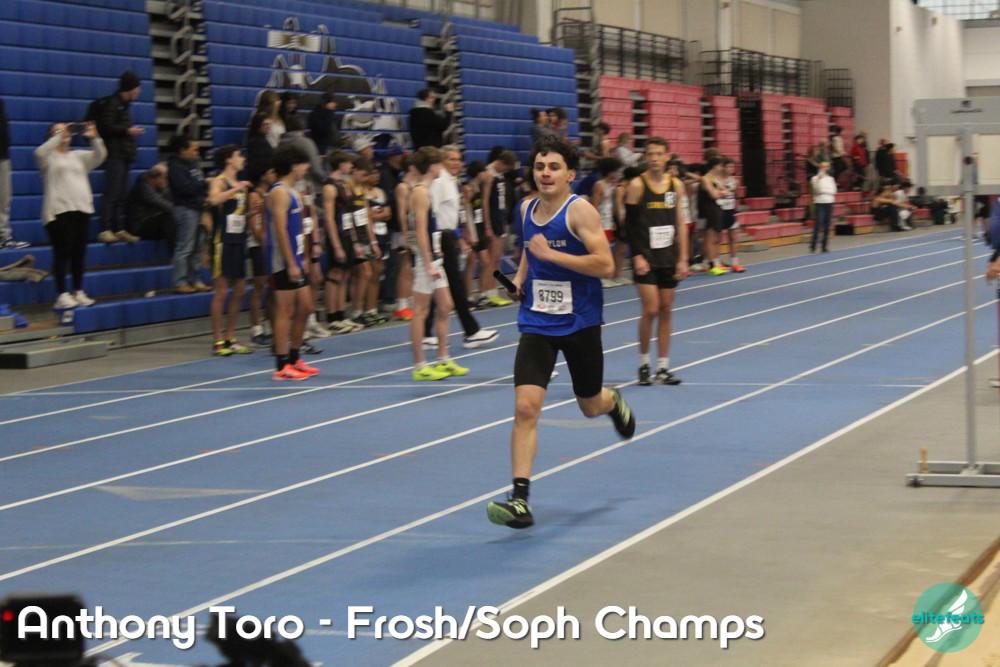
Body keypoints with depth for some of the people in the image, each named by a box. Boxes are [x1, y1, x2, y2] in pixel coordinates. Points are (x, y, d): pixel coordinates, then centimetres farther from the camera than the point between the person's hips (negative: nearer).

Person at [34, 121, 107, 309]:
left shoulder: (79, 156, 21)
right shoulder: (48, 157, 7)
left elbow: (100, 155, 8)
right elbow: (40, 153, -16)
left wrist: (94, 138, -10)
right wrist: (59, 136, -21)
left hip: (82, 209, 5)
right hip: (58, 210, -5)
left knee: (79, 254, 5)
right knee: (62, 253, -9)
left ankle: (78, 292, 12)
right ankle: (62, 295, -7)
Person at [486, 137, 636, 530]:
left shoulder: (580, 211, -13)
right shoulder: (528, 209, 5)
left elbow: (606, 266, -22)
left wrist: (550, 254, -25)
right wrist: (520, 277, 8)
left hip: (580, 323, -3)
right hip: (536, 323, 3)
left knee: (591, 406, 15)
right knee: (525, 408, -14)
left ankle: (614, 402, 55)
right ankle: (520, 500, -15)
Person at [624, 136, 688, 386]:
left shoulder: (676, 185, 6)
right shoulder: (637, 185, -6)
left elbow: (680, 223, 9)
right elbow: (629, 224, -6)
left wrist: (683, 258, 4)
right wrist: (637, 256, -13)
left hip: (669, 258, 4)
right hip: (645, 257, -4)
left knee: (666, 310, 5)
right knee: (650, 310, -10)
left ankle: (663, 367, 12)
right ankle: (644, 363, 7)